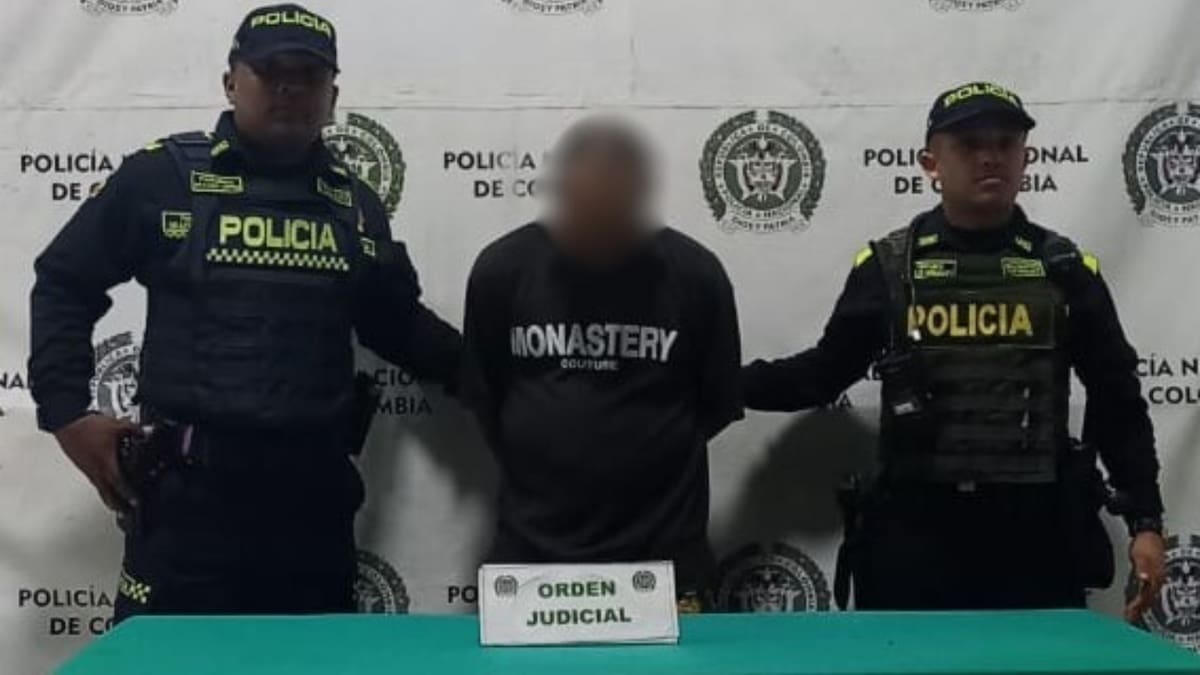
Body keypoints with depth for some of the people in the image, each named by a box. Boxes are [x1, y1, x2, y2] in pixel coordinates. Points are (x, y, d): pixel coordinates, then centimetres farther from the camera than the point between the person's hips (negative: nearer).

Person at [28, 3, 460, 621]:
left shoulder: (354, 203, 11)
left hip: (315, 491, 4)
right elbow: (64, 285, 6)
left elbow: (399, 323, 20)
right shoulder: (161, 176, -1)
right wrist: (68, 412, -2)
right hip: (187, 490, -4)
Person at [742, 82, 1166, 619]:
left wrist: (1146, 521, 4)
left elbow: (1118, 403, 8)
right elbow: (824, 373, 9)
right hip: (915, 530, -1)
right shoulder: (888, 268, 3)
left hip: (1036, 532, 1)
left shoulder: (1065, 269, 5)